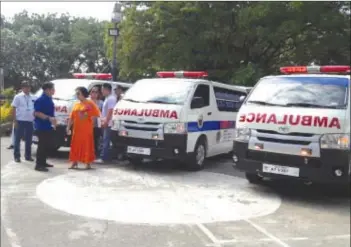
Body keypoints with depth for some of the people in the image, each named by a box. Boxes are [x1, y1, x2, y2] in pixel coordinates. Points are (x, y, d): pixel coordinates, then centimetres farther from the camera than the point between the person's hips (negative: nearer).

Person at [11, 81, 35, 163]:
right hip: (20, 121, -4)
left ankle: (28, 156, 19)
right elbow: (14, 109, -4)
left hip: (30, 121, 4)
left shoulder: (32, 98, 9)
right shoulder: (18, 97, -3)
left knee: (29, 140, 10)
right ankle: (17, 156, 9)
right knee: (17, 139, 2)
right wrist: (15, 121, -10)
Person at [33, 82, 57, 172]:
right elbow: (37, 113, -22)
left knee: (47, 145, 14)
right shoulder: (41, 100, -16)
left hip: (49, 126, 10)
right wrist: (49, 118, -28)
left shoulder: (49, 99, 13)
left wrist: (53, 120, 20)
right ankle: (39, 164, -5)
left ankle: (43, 162, 24)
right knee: (42, 145, -8)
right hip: (42, 127, -10)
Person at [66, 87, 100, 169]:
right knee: (75, 146, 10)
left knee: (87, 146, -1)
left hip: (87, 130, -6)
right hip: (76, 130, 6)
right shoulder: (76, 105, 14)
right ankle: (74, 163, 20)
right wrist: (68, 127, 9)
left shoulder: (90, 103, -3)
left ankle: (88, 164, 7)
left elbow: (95, 114, -10)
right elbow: (71, 117, 14)